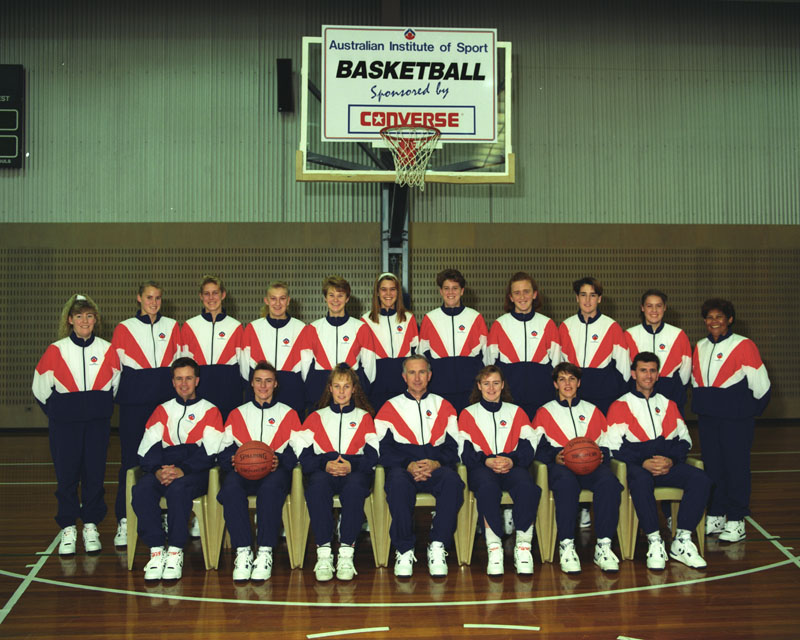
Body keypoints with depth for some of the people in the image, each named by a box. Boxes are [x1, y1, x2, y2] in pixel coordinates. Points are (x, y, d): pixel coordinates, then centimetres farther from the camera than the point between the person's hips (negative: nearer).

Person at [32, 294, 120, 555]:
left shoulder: (107, 350, 4)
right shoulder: (56, 350, 0)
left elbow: (116, 385, 15)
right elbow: (40, 388, 7)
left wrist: (100, 408, 10)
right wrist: (58, 413, 7)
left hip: (98, 421, 1)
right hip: (64, 423, -1)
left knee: (95, 472, 2)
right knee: (66, 474, -1)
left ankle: (91, 527, 15)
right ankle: (68, 529, 10)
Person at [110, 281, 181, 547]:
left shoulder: (172, 326, 12)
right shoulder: (124, 328, 7)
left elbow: (179, 360, 15)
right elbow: (113, 364, 7)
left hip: (166, 395, 2)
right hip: (134, 399, -2)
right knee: (131, 455, -4)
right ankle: (124, 520, 0)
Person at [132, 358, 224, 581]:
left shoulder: (210, 411, 13)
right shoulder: (163, 410, 23)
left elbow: (209, 453, -2)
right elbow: (147, 449, 10)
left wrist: (183, 470, -18)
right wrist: (157, 470, -12)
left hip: (195, 472, -3)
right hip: (163, 469, 3)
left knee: (177, 488, -37)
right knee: (142, 489, -30)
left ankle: (175, 552, -27)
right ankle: (156, 550, -24)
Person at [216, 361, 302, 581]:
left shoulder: (288, 413, 19)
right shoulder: (237, 414, 25)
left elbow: (298, 451, 6)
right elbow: (223, 450, 13)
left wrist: (279, 461, -14)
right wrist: (232, 460, -10)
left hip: (275, 471, -2)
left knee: (271, 486, -39)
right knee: (231, 487, -35)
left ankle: (265, 553, -37)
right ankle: (243, 552, -34)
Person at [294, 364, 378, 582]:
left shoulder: (364, 417, 20)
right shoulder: (316, 417, 21)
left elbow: (373, 455, 4)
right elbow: (304, 456, 6)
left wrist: (351, 465, -14)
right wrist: (326, 464, -13)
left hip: (355, 472, -1)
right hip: (323, 471, 1)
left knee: (354, 485, -37)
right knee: (317, 483, -36)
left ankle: (346, 553, -39)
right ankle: (323, 553, -38)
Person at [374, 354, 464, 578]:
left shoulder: (444, 406, 19)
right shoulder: (390, 408, 16)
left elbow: (454, 447, 9)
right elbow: (384, 450, 3)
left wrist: (435, 463, -11)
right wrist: (409, 465, -14)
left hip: (436, 467, 1)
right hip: (403, 468, -1)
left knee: (452, 480, -34)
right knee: (398, 482, -37)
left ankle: (438, 547, -28)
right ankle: (404, 551, -28)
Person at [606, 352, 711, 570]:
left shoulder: (668, 404, 21)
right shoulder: (620, 406, 8)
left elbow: (684, 439, 15)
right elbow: (614, 447, -2)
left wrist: (671, 460, -6)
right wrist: (643, 463, -15)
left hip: (669, 463, 4)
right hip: (636, 464, -4)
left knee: (701, 479, -25)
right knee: (641, 480, -39)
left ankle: (682, 542, -21)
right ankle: (654, 542, -31)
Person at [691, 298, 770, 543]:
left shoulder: (744, 345, -6)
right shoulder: (700, 347, 12)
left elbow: (760, 383, -6)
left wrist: (749, 410, -1)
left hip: (736, 418, -6)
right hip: (707, 417, 6)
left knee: (736, 466, -3)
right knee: (712, 466, 9)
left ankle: (736, 522, 5)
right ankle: (715, 517, 19)